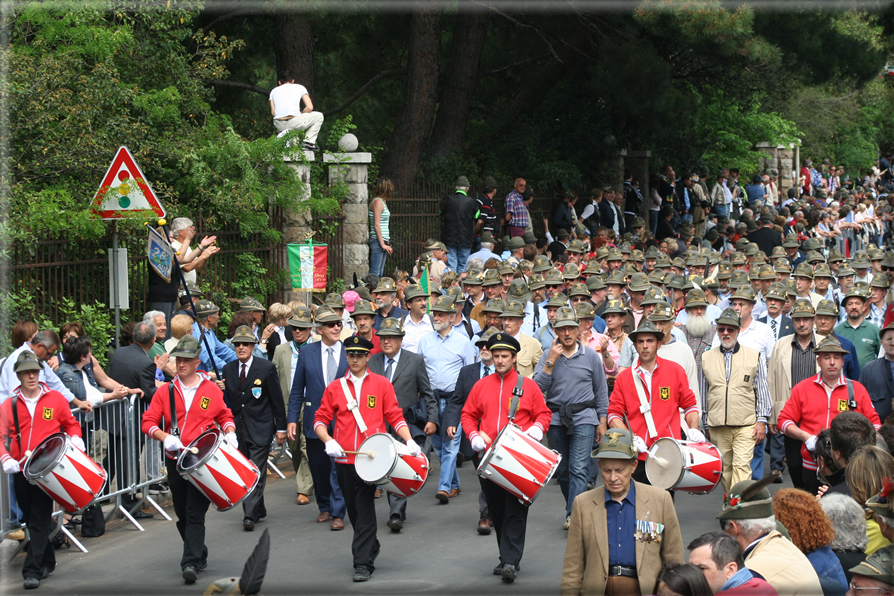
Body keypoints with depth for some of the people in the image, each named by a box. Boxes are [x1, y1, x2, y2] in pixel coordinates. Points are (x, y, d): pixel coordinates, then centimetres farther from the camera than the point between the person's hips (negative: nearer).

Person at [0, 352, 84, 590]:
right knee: (30, 519, 11)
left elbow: (71, 423, 13)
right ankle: (47, 561, 28)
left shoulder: (55, 399, 4)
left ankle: (33, 570, -11)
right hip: (21, 470, 3)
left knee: (40, 519, -9)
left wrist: (75, 438, -7)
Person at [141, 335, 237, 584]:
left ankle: (191, 563, -14)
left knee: (195, 513, -11)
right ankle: (199, 555, 29)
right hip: (175, 459, 3)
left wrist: (230, 433, -4)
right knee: (182, 514, 11)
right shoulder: (165, 391, 5)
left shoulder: (211, 390, 3)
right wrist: (164, 437, -15)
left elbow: (225, 416, 15)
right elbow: (148, 422, 2)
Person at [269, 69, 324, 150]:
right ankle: (308, 141, 11)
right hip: (294, 122, -4)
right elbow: (310, 107, 7)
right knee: (319, 116, 23)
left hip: (279, 125, 4)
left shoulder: (274, 91, 22)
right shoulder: (300, 88, 16)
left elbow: (273, 113, 16)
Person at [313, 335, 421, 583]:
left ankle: (363, 563, -9)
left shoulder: (381, 384, 5)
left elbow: (395, 416, 4)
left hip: (370, 457, -3)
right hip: (344, 458, 3)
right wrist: (328, 441, -9)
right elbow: (320, 419, 9)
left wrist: (410, 441, -9)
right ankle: (371, 547, 35)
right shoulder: (335, 388, 9)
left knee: (365, 509, -10)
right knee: (353, 509, 12)